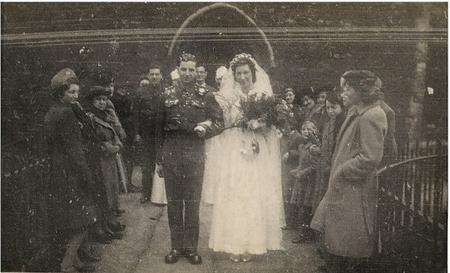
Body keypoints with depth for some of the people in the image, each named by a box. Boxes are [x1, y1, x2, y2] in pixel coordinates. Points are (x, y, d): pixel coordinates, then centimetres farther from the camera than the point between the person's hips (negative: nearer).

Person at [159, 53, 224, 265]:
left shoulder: (205, 96, 5)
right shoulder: (166, 95, 7)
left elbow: (219, 121, 4)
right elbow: (159, 126, 7)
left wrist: (205, 128, -18)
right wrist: (159, 158, 4)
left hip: (195, 158, -1)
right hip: (171, 157, 1)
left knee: (192, 204, 5)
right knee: (173, 203, 8)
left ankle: (191, 247, 19)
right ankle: (176, 247, 21)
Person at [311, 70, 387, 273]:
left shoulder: (371, 117, -18)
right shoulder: (357, 114, 13)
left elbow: (371, 158, -24)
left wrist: (341, 172, -15)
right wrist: (337, 171, 9)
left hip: (357, 192, -9)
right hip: (344, 189, 9)